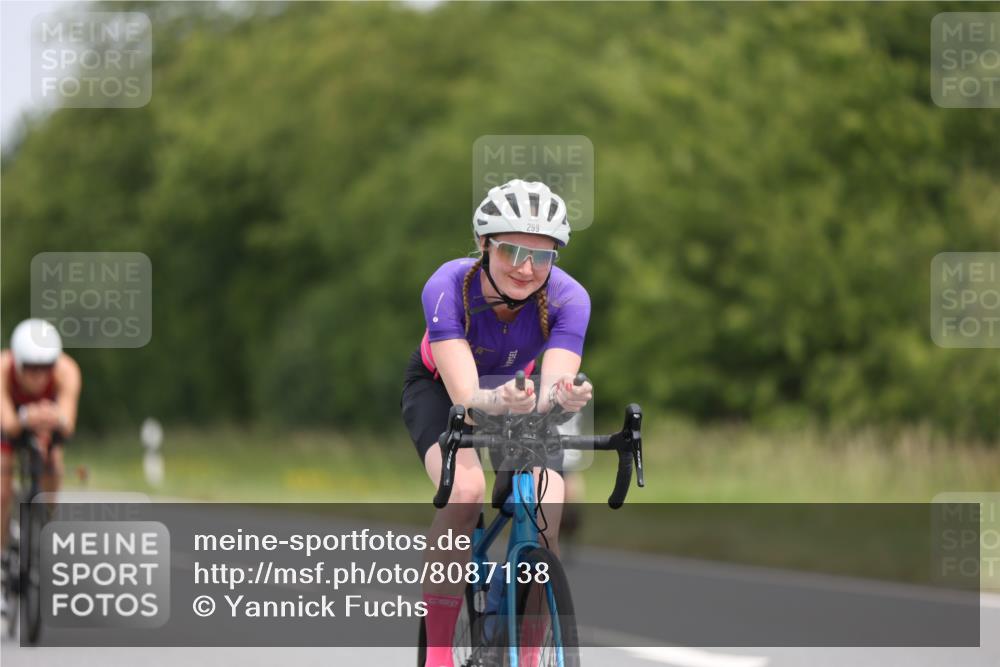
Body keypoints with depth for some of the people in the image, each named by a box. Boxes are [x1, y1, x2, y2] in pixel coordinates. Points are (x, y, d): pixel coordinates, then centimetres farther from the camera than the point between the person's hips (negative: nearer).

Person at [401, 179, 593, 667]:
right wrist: (499, 401, -67)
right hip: (440, 387, -2)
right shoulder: (448, 288, -36)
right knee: (465, 490, -33)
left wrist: (563, 396, -66)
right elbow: (465, 396, -44)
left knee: (544, 528, -20)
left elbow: (553, 390, -42)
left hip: (516, 388, 2)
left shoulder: (567, 298, -31)